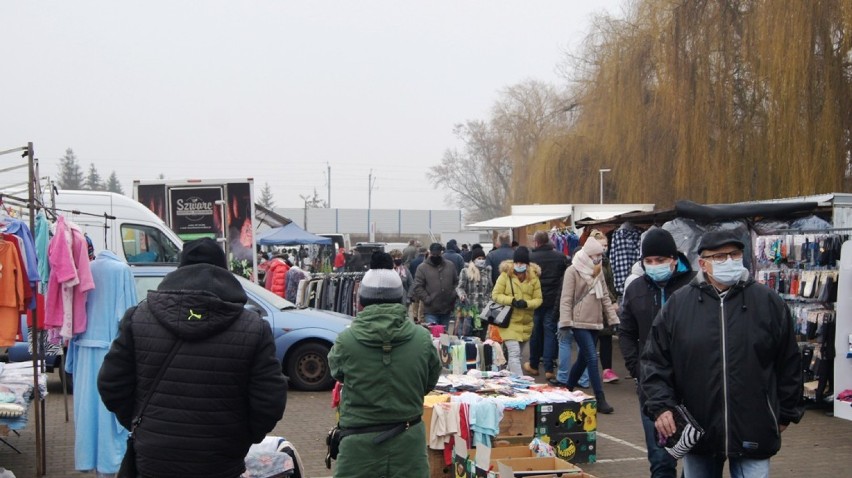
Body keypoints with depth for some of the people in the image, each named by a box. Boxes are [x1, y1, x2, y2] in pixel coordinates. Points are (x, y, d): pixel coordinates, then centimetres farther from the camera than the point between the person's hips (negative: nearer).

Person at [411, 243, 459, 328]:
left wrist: (453, 295, 0)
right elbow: (417, 287, -7)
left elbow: (457, 282, 15)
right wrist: (427, 299, -13)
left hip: (447, 309, 4)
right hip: (431, 311, -4)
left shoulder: (450, 265, 9)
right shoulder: (422, 267, -3)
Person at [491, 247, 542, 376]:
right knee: (514, 354, -15)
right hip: (509, 322, -4)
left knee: (517, 355, 17)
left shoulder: (534, 277, 0)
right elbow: (495, 295, -4)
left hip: (526, 323, 4)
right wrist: (511, 300, -20)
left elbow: (538, 299, 1)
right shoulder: (505, 275, -7)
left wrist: (526, 303, -19)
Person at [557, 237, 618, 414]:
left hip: (594, 322, 7)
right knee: (592, 358, -13)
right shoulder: (573, 271, -8)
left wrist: (613, 318, 11)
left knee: (583, 358, 13)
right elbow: (566, 298, -11)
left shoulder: (598, 272, 14)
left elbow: (605, 297, 17)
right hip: (579, 322, -7)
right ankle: (600, 399, -12)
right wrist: (565, 323, -17)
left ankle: (568, 390, 29)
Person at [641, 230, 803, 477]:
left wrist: (785, 414, 9)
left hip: (752, 433, -1)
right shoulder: (677, 304, 0)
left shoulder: (769, 302, -1)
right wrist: (661, 407, -9)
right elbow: (655, 362, 3)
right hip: (696, 431, 1)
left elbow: (789, 364, 6)